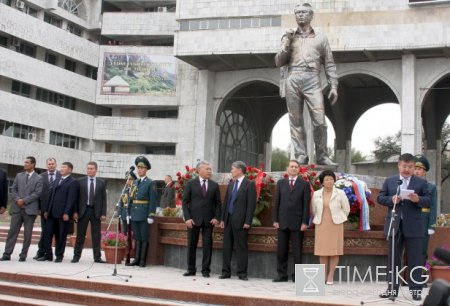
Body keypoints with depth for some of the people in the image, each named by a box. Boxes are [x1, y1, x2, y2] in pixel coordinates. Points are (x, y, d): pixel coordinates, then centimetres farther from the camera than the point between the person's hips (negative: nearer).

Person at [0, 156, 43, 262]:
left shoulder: (38, 179, 0)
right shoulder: (19, 175, 13)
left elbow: (37, 193, -8)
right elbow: (13, 189, 10)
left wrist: (24, 200, -13)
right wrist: (17, 199, -7)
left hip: (30, 209, -3)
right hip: (17, 208, 3)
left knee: (27, 233, 2)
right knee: (12, 231, 2)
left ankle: (23, 255, 9)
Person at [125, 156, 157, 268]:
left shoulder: (150, 183, -4)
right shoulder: (135, 183, 14)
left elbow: (153, 201, -9)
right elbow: (131, 199, 17)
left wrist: (151, 216, -14)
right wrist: (129, 213, 11)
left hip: (144, 216, -6)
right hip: (134, 215, 6)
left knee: (144, 238, 0)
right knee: (137, 238, 9)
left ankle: (143, 260, 5)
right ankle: (136, 259, 13)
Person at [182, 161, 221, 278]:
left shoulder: (214, 185, 8)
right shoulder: (191, 184, 2)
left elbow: (218, 203, 8)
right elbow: (185, 202, 0)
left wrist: (217, 217, -5)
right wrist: (187, 218, -10)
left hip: (209, 220, 1)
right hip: (194, 219, -1)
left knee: (207, 245, 2)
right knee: (191, 245, 4)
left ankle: (206, 270, 9)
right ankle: (191, 269, 13)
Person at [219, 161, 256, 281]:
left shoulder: (249, 184, -4)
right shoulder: (231, 184, 16)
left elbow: (251, 204, -9)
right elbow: (226, 201, 17)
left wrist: (247, 222, -15)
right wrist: (223, 219, 9)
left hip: (240, 221, -6)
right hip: (228, 220, 6)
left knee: (241, 247, -1)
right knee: (227, 246, 7)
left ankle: (242, 273, 5)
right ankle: (226, 272, 13)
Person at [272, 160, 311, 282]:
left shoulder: (304, 184, 3)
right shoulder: (281, 183, 11)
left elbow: (306, 205, -1)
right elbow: (276, 202, 9)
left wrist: (305, 222, -8)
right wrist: (275, 220, 1)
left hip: (297, 223, -2)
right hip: (282, 222, 3)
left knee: (297, 251, 1)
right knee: (281, 250, 4)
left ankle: (297, 276, 7)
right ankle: (282, 275, 11)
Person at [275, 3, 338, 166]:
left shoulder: (320, 37, 17)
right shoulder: (289, 36, 19)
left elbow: (329, 64, 15)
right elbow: (279, 62, 14)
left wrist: (334, 86, 5)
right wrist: (286, 45, -1)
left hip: (312, 80, -1)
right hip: (293, 79, 1)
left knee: (319, 120, -11)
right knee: (296, 121, -1)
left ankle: (322, 156, -4)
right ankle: (300, 156, 2)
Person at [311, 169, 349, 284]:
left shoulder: (340, 193, -3)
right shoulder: (316, 194, 2)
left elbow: (346, 209, 5)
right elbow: (314, 210, 14)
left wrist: (339, 219, 12)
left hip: (336, 225, -1)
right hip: (321, 225, 2)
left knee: (334, 250, -2)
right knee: (322, 250, 1)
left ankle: (330, 276, 4)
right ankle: (323, 275, 7)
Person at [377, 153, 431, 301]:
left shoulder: (421, 182, 4)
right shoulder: (389, 181, 8)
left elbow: (429, 201, -2)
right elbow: (380, 198, 5)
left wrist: (418, 199, -21)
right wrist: (391, 199, -14)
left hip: (413, 227, -2)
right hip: (394, 226, 2)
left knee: (415, 260, 1)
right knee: (393, 259, 9)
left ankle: (416, 290, 8)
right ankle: (392, 289, 17)